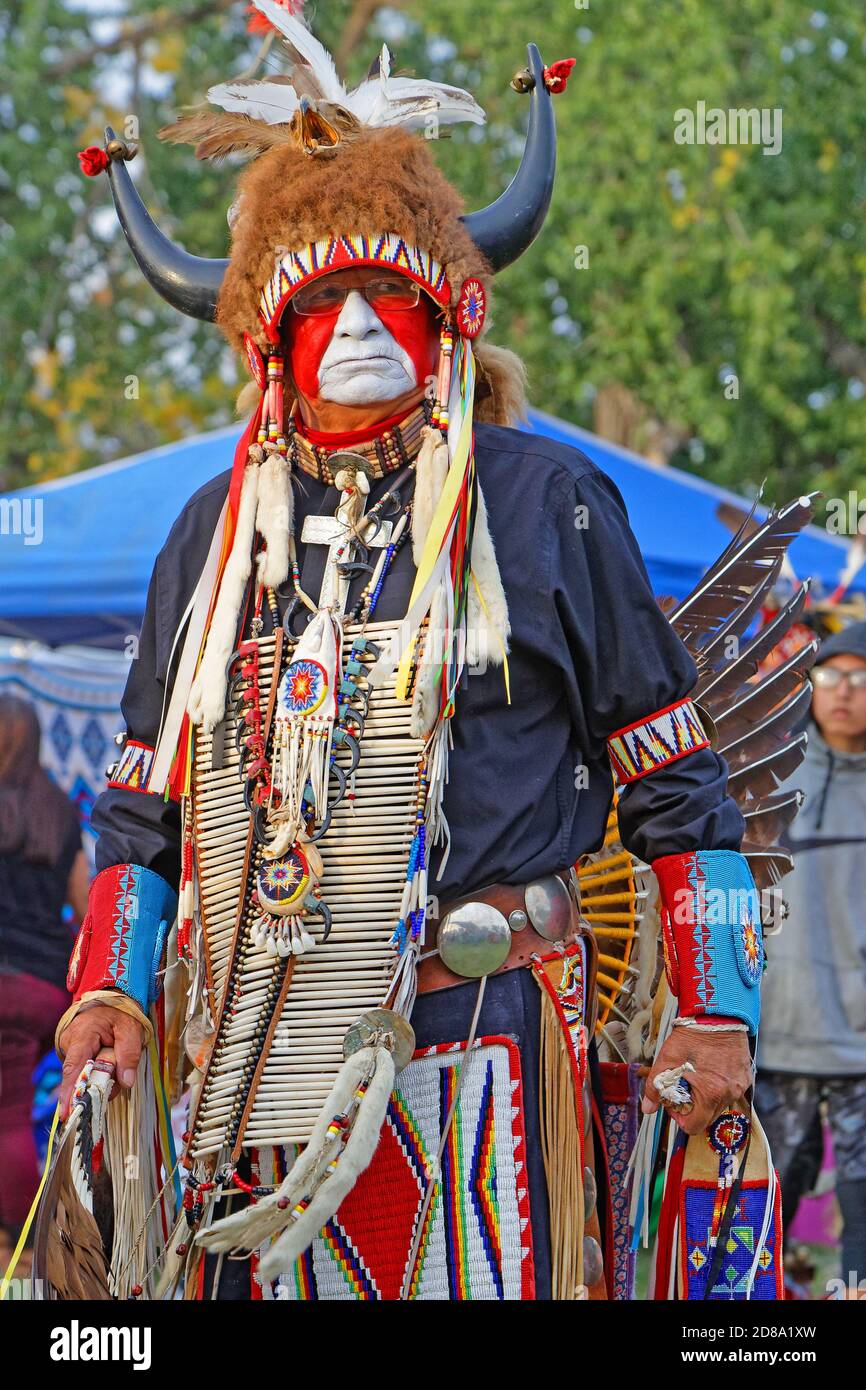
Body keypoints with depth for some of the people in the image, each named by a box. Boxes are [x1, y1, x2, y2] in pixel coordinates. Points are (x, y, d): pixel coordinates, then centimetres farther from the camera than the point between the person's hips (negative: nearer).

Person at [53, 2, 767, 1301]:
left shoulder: (546, 502, 4)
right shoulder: (217, 529, 14)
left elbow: (674, 783, 5)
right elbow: (147, 798, 20)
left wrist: (712, 1016, 0)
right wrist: (111, 988, 6)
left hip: (481, 1038, -3)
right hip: (267, 1057, 3)